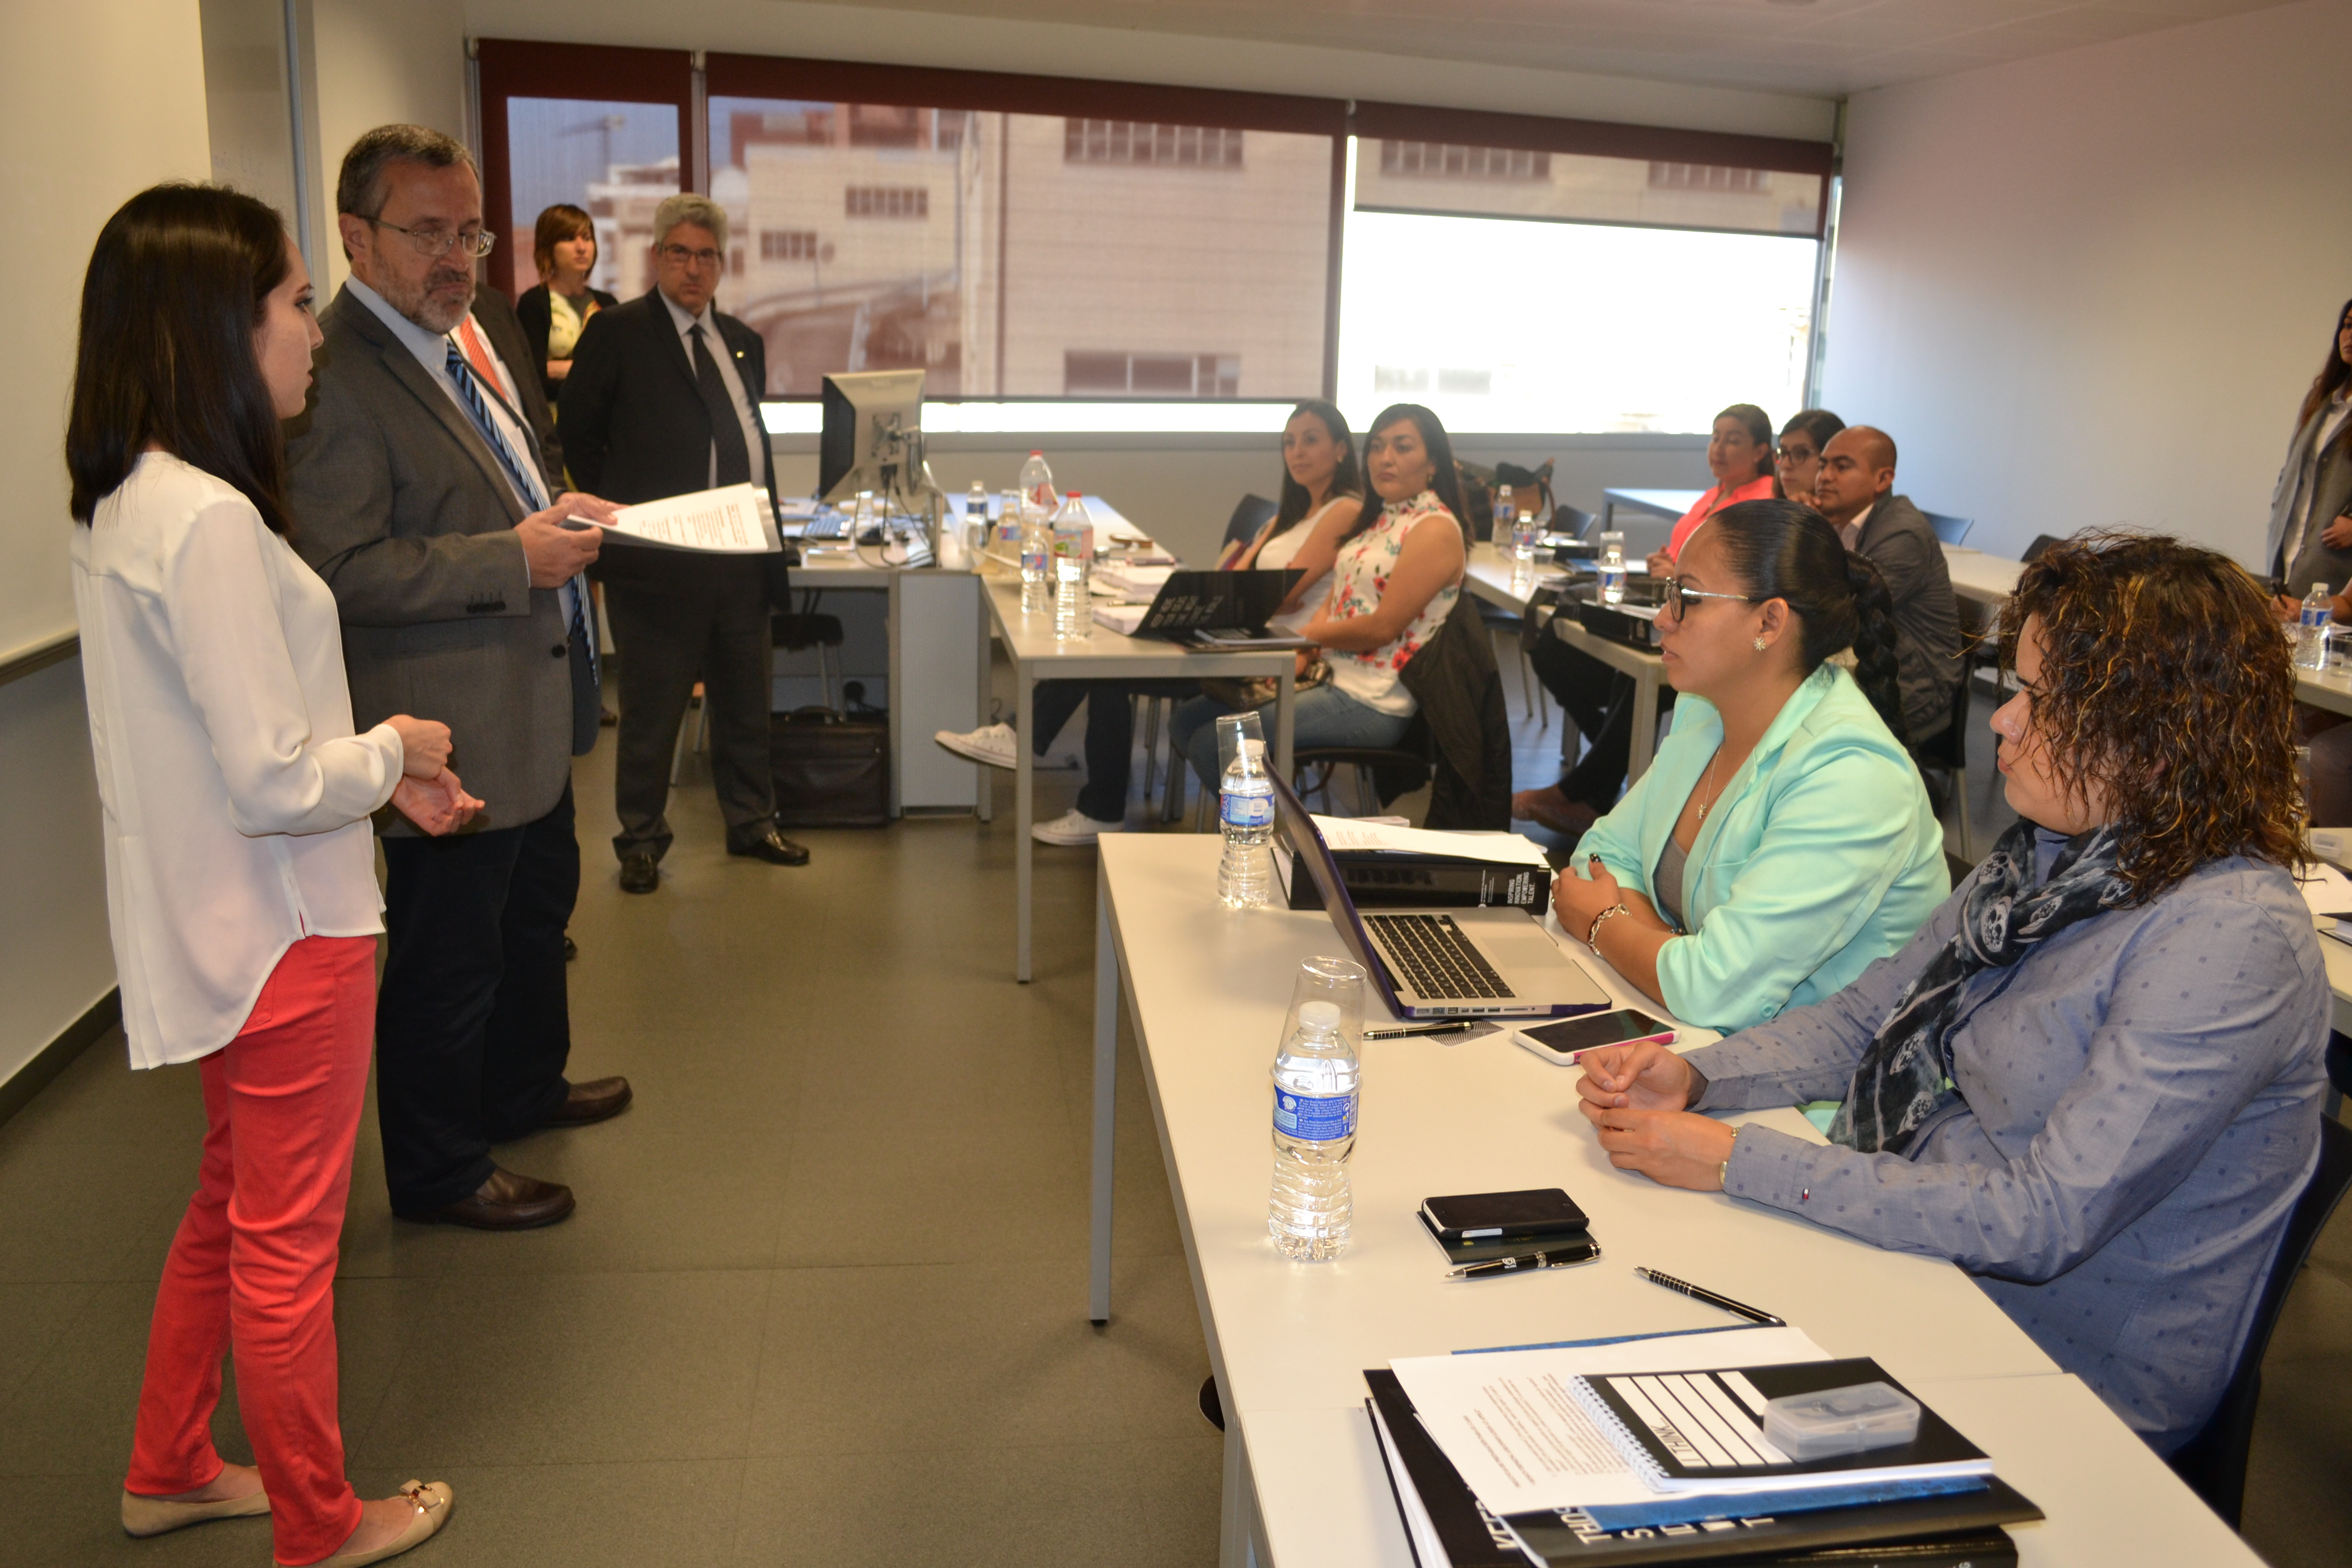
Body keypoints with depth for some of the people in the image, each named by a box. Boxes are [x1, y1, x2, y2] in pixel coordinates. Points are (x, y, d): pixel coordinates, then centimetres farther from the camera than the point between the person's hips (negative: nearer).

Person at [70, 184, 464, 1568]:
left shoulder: (131, 500, 5)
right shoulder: (208, 520, -25)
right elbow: (277, 784, -26)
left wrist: (378, 769, 10)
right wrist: (392, 753, -8)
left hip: (229, 923, 9)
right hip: (286, 931, -9)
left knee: (232, 1209, 25)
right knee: (287, 1246, 9)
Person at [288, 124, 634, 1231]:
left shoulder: (464, 334, 10)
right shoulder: (336, 373, -21)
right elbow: (342, 570, -26)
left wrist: (557, 513, 4)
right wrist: (515, 559, -26)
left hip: (530, 705, 10)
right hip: (453, 732, -10)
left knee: (539, 910, 25)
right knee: (447, 957, 6)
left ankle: (524, 1087, 48)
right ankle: (437, 1171, 26)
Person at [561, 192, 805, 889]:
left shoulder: (743, 342, 14)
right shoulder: (616, 333, -3)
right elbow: (578, 435, 0)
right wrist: (620, 513, -3)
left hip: (742, 560, 5)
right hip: (657, 562, -5)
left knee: (746, 701, 15)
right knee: (651, 709, 4)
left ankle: (752, 823, 30)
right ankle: (641, 841, 19)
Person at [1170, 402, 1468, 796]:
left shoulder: (1435, 530, -12)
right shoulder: (1373, 519, 16)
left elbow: (1383, 627, -18)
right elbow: (1332, 601, 13)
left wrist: (1304, 637, -7)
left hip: (1372, 704, -9)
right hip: (1327, 676, 10)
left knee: (1212, 744, -16)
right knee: (1186, 723, 5)